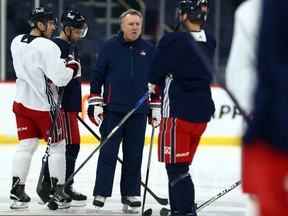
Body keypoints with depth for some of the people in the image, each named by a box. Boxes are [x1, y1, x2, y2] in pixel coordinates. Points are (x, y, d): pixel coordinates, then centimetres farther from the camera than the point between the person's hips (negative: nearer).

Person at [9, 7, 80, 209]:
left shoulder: (16, 42, 4)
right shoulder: (48, 47, -21)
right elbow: (60, 78, -24)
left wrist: (60, 63, 11)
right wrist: (72, 67, -5)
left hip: (22, 101, 6)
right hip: (44, 104, -6)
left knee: (26, 146, 11)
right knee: (57, 146, 8)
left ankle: (17, 189, 3)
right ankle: (56, 190, 9)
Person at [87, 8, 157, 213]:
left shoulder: (149, 50, 6)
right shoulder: (109, 47, 0)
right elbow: (97, 75, 2)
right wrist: (95, 102, -3)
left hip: (138, 112, 2)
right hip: (113, 110, -2)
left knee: (134, 155, 6)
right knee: (108, 152, -3)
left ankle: (130, 195, 13)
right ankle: (100, 194, 1)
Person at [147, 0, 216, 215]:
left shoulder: (174, 41, -16)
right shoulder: (209, 42, 6)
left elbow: (154, 74, -8)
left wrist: (154, 84, 15)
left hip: (179, 113, -7)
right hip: (202, 111, 7)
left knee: (176, 166, -4)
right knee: (181, 165, 18)